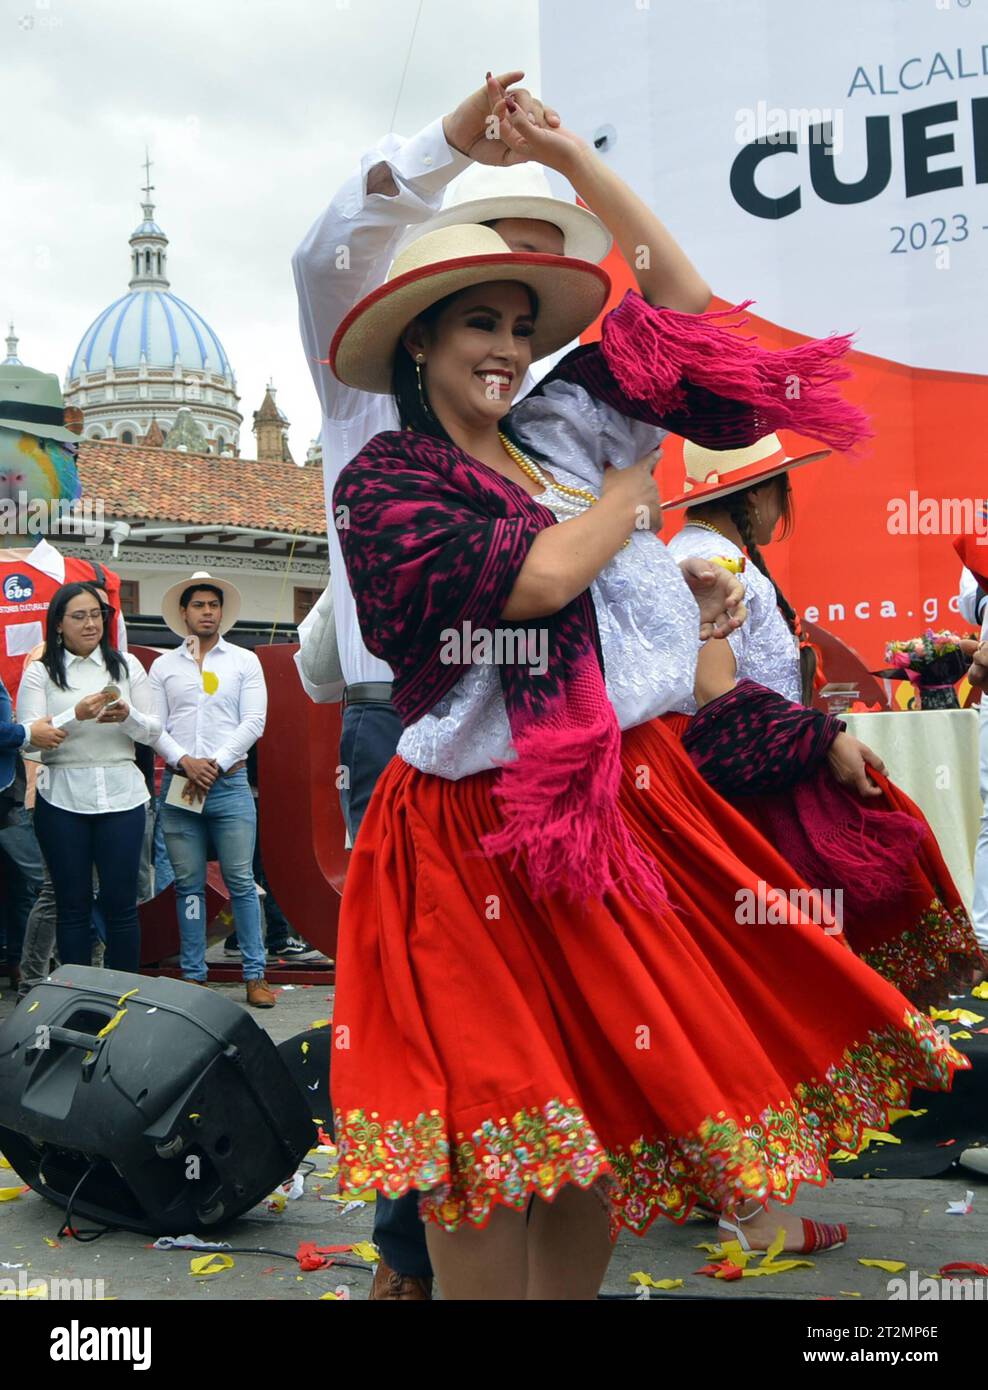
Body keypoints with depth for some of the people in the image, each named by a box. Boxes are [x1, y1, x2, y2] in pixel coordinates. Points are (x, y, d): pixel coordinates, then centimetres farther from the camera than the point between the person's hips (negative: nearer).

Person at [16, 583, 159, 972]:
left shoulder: (126, 665, 9)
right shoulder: (39, 673, 3)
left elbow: (153, 731, 8)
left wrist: (127, 716, -14)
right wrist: (77, 715, -21)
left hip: (121, 795, 1)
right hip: (62, 799, -1)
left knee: (121, 903, 3)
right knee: (72, 904, 6)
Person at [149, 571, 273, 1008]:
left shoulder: (244, 661, 8)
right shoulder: (163, 666, 12)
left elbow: (253, 722, 0)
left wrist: (214, 764, -9)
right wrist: (185, 762, -11)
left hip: (229, 784, -1)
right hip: (178, 786, 2)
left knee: (241, 882, -3)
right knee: (188, 885, 4)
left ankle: (255, 975, 2)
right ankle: (193, 976, 11)